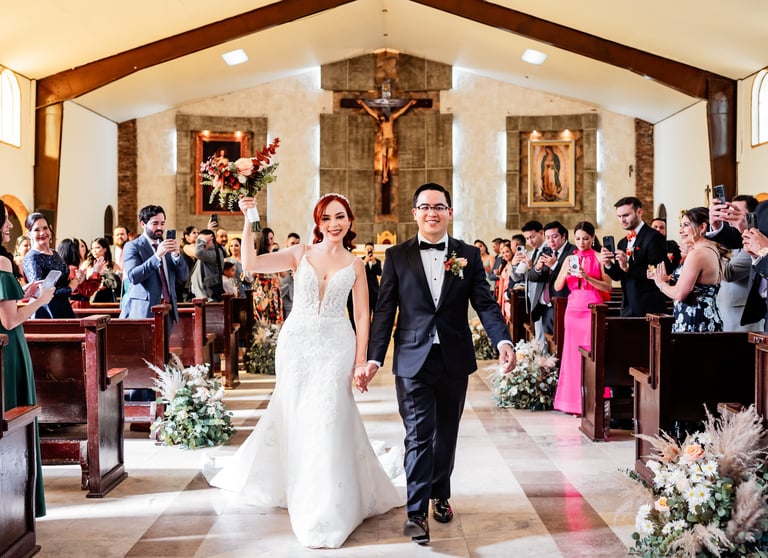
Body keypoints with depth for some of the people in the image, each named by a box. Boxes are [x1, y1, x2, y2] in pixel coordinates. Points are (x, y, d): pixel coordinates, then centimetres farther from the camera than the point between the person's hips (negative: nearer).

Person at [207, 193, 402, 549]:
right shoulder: (300, 254, 3)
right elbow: (250, 264, -7)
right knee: (296, 421, 8)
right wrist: (249, 222, -16)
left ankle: (328, 510, 11)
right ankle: (303, 493, 29)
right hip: (296, 345, 1)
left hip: (336, 348, -1)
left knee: (328, 422, -3)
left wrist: (361, 360, -4)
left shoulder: (355, 265, 5)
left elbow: (362, 316, 4)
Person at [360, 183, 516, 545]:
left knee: (446, 434, 15)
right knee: (418, 435, -4)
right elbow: (384, 312, 0)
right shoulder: (397, 257, 2)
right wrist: (373, 359, -7)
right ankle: (416, 512, 0)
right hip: (413, 361, -2)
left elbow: (485, 304, -2)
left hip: (454, 361, 2)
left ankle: (440, 495, 34)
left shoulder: (469, 256, 5)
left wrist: (503, 341, -19)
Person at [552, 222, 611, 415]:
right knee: (573, 353, 4)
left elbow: (608, 287, -7)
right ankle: (573, 401, 11)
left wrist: (587, 277, -17)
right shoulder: (570, 259, 13)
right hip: (573, 310, 4)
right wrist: (566, 273, -10)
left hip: (592, 310, -4)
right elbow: (557, 287, 8)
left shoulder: (599, 258, 1)